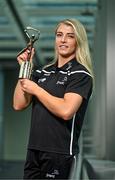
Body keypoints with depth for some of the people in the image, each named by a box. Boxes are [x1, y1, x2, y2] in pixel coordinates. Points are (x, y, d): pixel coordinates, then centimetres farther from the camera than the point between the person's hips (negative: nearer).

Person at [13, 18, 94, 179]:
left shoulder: (81, 74, -6)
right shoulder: (43, 72, 13)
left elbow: (66, 111, -20)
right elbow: (19, 105, 8)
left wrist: (35, 89, -11)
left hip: (60, 152, -6)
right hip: (34, 149, 6)